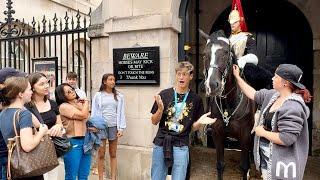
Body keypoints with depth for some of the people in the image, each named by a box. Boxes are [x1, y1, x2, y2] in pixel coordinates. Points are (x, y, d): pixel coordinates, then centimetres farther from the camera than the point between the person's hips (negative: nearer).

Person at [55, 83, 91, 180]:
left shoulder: (79, 103, 12)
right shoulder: (64, 106, -9)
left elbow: (88, 119, 22)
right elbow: (83, 115, -17)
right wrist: (86, 103, -1)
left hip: (85, 140, 7)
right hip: (73, 142, -6)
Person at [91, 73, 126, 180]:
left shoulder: (119, 96, 4)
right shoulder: (98, 96, 1)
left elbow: (121, 113, 4)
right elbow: (94, 113, 3)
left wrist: (121, 128, -2)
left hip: (113, 126, 1)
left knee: (113, 154, 9)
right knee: (101, 154, 5)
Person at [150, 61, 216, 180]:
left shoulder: (195, 99, -1)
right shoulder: (164, 94, -4)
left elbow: (193, 127, 5)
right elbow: (154, 122, 1)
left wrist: (199, 122, -16)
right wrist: (160, 109, -18)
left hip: (181, 146, 0)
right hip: (161, 143, 1)